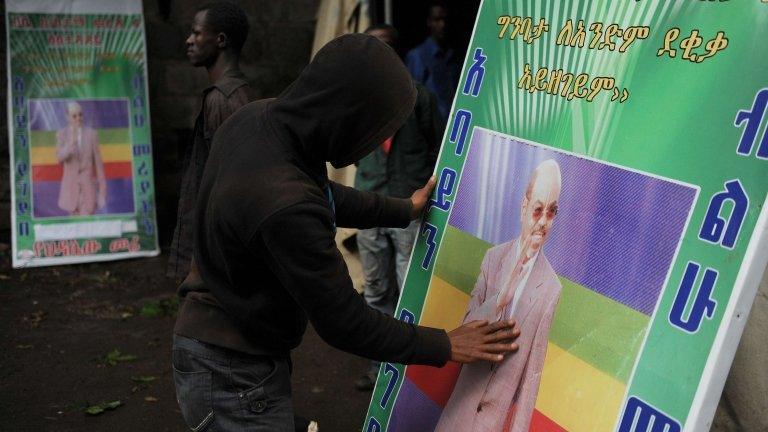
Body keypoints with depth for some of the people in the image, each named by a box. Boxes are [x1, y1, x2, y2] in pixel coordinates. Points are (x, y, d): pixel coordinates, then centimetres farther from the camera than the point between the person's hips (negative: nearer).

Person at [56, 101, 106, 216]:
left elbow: (98, 163, 1)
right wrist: (71, 143, -32)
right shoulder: (61, 134, 2)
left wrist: (102, 190, 0)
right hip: (71, 185, 2)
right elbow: (59, 157, -13)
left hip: (87, 185, -2)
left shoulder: (91, 134, -1)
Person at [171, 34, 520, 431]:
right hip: (235, 378, -9)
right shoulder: (285, 206, -36)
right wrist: (444, 346, -11)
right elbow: (343, 322, -23)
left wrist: (403, 210, 19)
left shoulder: (255, 117, -10)